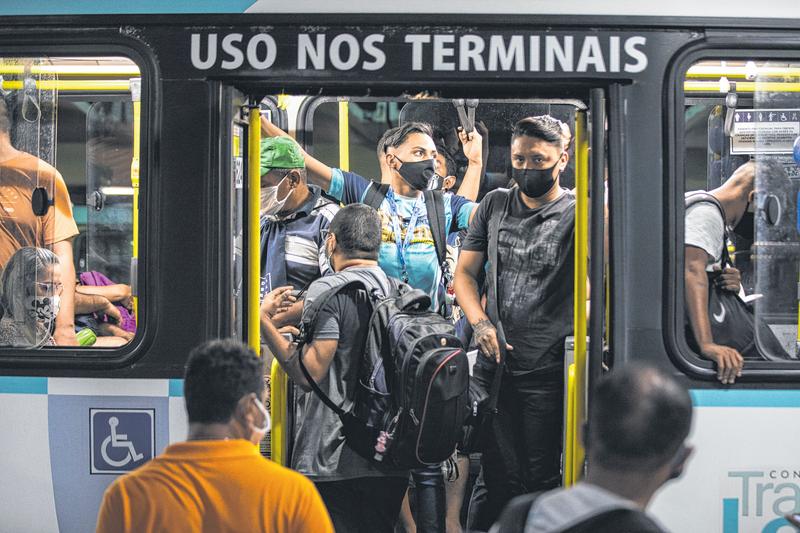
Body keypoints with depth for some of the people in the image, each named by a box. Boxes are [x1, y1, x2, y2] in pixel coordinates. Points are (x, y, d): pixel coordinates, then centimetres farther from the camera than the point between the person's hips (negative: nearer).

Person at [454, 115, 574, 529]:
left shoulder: (576, 213, -4)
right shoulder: (495, 205, 10)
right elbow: (465, 273, 14)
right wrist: (480, 323, -1)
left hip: (547, 370, -4)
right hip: (493, 363, 4)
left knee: (541, 479, 6)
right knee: (499, 477, 9)